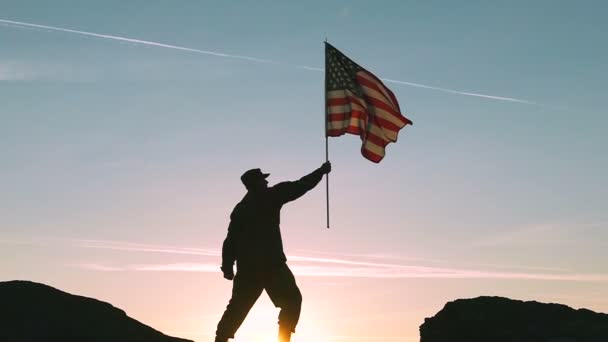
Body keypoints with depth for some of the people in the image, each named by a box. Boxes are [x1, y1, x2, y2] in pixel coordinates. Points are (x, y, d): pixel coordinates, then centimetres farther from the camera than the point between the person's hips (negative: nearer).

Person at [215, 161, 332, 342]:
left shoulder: (240, 208, 14)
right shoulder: (270, 197, -2)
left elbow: (231, 239, 11)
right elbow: (300, 187, 3)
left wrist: (228, 266, 12)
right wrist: (321, 171, 16)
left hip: (247, 266, 6)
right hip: (271, 264, -6)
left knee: (238, 306, 14)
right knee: (292, 300, 4)